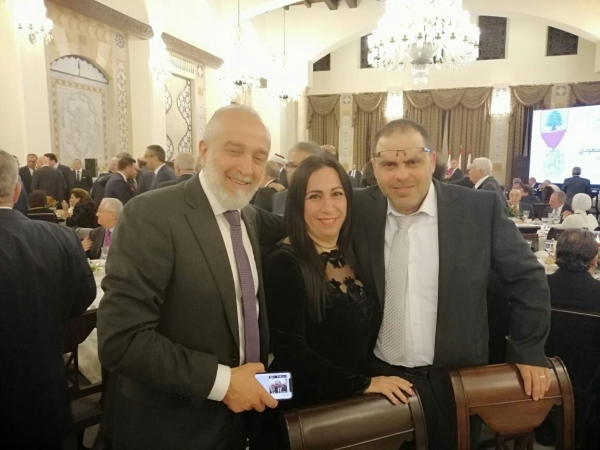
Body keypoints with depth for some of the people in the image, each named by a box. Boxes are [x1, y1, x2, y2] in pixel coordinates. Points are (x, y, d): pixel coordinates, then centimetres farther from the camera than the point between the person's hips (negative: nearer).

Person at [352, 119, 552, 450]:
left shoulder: (481, 209, -10)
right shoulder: (358, 210, -8)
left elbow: (527, 278, -1)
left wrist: (528, 349, 1)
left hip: (454, 381, 0)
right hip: (378, 378, 1)